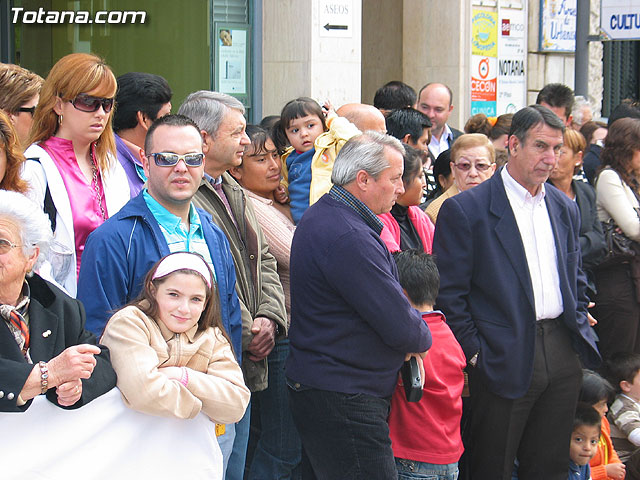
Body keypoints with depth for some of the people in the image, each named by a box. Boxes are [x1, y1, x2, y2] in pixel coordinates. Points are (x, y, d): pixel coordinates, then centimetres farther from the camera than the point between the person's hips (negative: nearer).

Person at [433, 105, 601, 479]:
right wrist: (474, 353, -11)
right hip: (505, 361, -6)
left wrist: (579, 329, 9)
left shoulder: (565, 208, 12)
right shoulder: (465, 209, -8)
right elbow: (449, 293, -9)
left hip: (563, 357, 6)